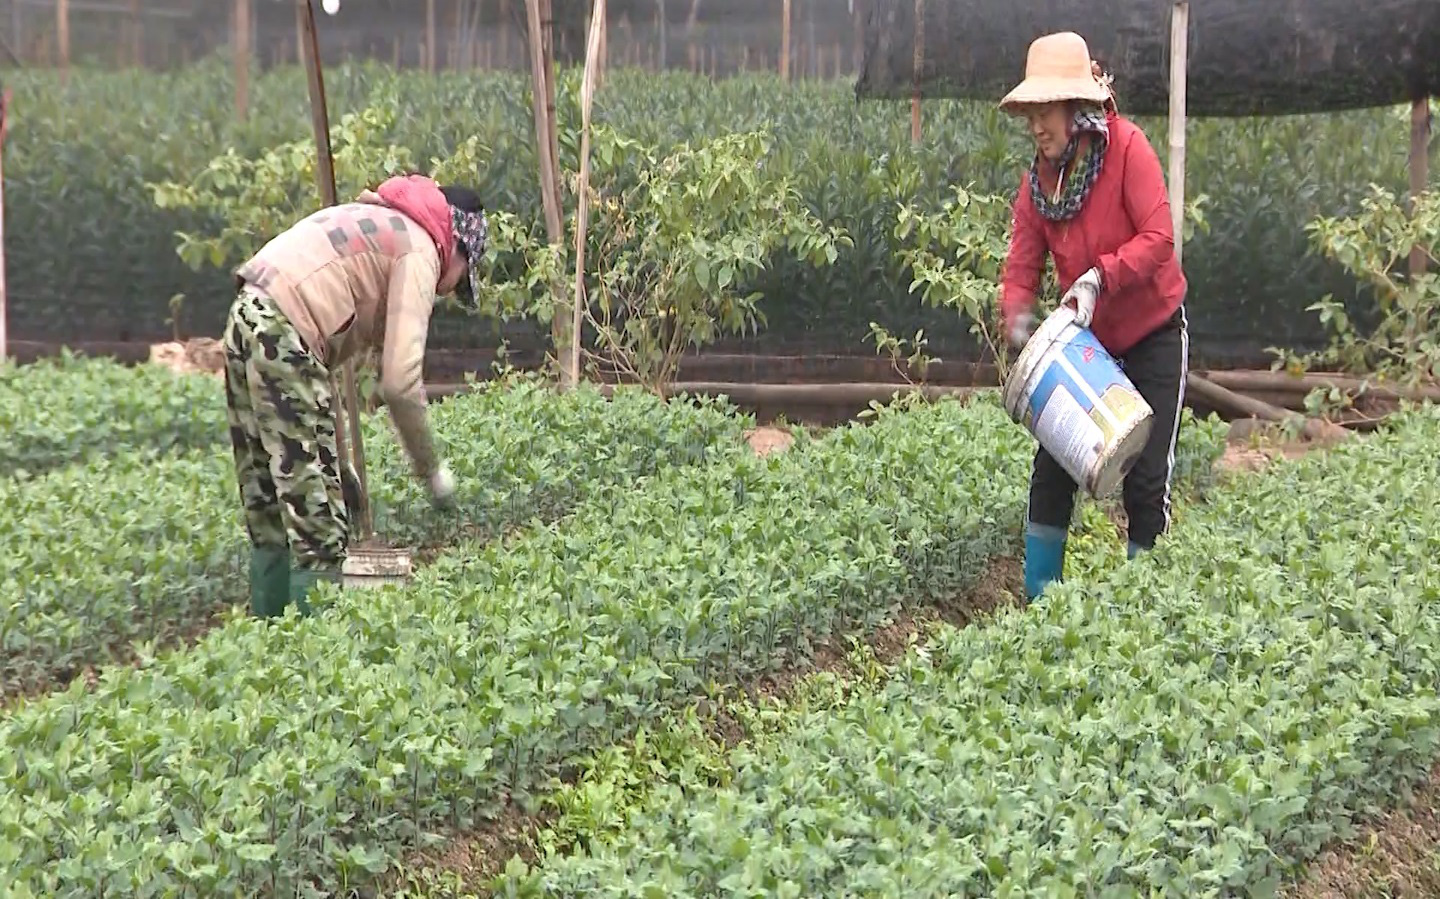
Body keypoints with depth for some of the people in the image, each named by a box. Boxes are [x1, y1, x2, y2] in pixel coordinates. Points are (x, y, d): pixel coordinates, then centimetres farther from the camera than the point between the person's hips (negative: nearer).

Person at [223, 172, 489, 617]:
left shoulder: (374, 221, 26)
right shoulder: (420, 250, 0)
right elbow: (400, 380, -10)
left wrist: (334, 456, 24)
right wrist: (431, 469, 2)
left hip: (246, 323, 10)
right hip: (283, 337, -9)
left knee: (271, 517, 15)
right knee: (317, 515, -6)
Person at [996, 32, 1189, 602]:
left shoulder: (1127, 147, -19)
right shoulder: (1037, 180, -4)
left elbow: (1158, 238, -24)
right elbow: (1022, 267, -6)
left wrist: (1099, 277, -36)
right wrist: (1017, 315, -27)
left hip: (1153, 335, -5)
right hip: (1086, 341, 5)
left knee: (1146, 478, -5)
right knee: (1052, 468, 2)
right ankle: (1038, 600, 9)